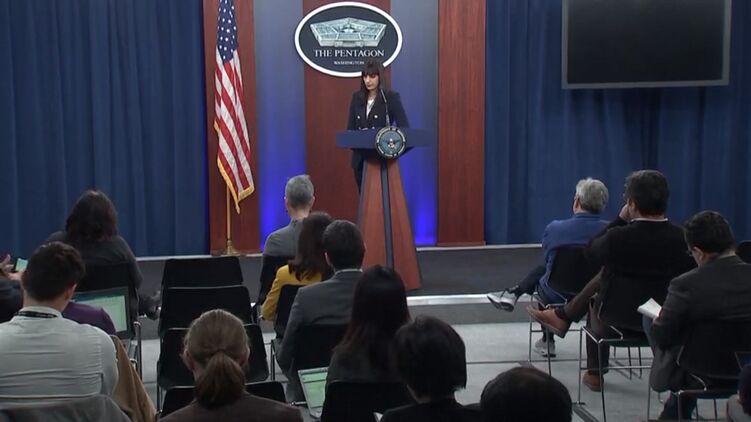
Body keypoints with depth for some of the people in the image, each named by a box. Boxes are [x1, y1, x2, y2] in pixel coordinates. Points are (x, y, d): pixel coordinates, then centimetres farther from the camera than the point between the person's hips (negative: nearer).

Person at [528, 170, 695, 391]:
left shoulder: (618, 237, -26)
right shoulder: (682, 238, -16)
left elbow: (591, 249, -5)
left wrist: (621, 219, -3)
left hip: (624, 317, -4)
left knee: (594, 303, 32)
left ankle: (594, 374, 43)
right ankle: (563, 316, 33)